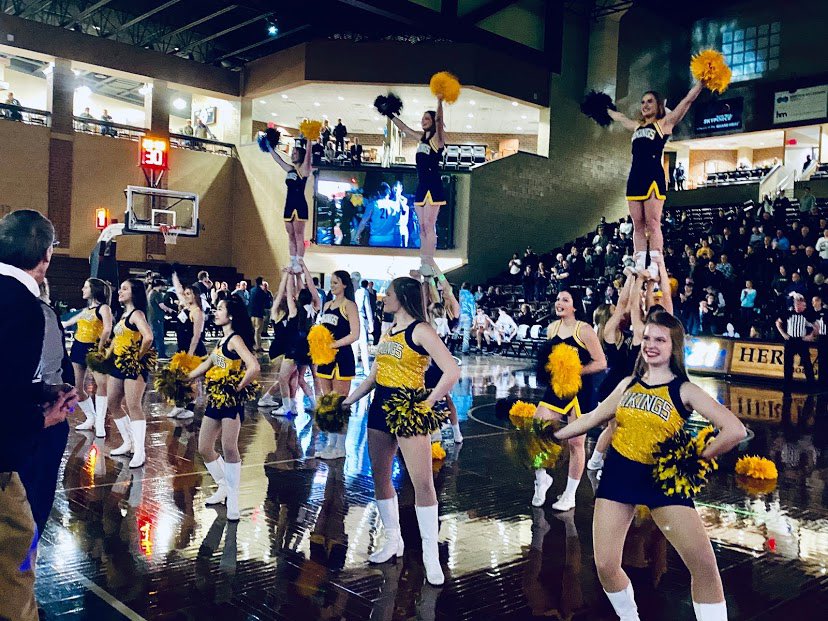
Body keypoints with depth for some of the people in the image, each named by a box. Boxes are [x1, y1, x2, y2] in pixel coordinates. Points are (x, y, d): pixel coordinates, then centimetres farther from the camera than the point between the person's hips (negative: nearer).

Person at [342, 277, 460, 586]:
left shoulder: (420, 331, -11)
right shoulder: (387, 331, 13)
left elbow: (452, 371, -19)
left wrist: (427, 405, -18)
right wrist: (348, 401, 16)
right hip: (380, 407, 8)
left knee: (422, 482, -8)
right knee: (379, 476, 11)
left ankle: (431, 554, 1)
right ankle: (393, 541, 26)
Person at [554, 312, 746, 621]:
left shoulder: (685, 390, -7)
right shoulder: (628, 384, 6)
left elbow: (734, 430, -15)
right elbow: (592, 418, 15)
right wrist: (551, 435, 12)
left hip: (663, 478, -3)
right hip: (618, 472, 3)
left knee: (705, 567, -10)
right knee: (605, 566, 2)